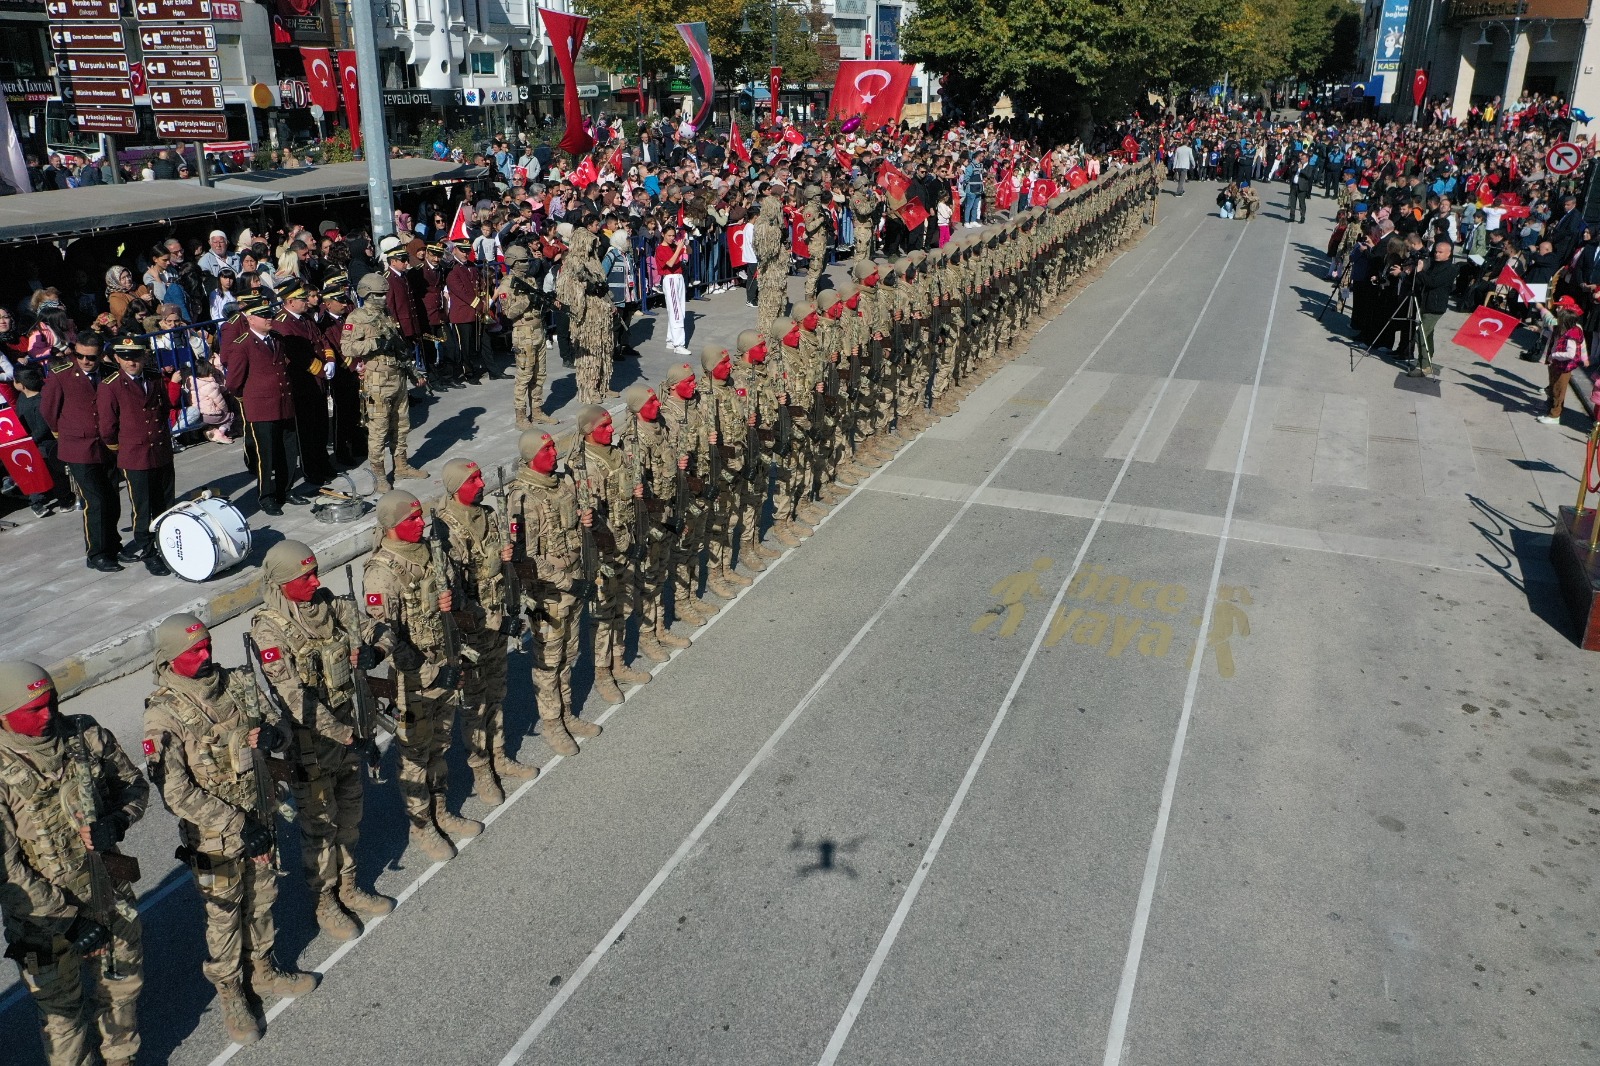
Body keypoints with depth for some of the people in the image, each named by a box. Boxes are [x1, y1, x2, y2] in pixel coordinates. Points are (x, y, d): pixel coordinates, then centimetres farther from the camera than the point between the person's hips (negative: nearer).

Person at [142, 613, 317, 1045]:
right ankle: (230, 995, 33)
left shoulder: (238, 683, -5)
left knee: (262, 900, 21)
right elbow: (174, 790, -23)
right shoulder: (163, 716, -21)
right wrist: (237, 826, -24)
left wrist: (272, 735, -21)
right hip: (213, 836, -5)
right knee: (224, 916, 12)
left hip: (260, 819, 5)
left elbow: (280, 729, 5)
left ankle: (263, 973, 43)